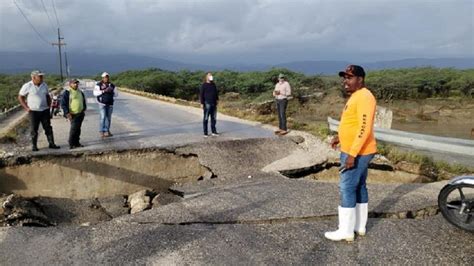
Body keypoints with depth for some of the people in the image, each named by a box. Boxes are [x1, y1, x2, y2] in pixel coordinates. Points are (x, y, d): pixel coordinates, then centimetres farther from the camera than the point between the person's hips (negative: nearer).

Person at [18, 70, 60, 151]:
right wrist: (26, 108, -7)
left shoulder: (44, 85, 6)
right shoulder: (27, 86, -8)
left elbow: (48, 96, 19)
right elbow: (20, 97, -2)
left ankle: (51, 144, 11)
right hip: (33, 111, -4)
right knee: (33, 129, 3)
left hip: (45, 110, 4)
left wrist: (49, 106, 7)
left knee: (48, 128, 5)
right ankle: (34, 146, 13)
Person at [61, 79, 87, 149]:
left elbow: (84, 102, 27)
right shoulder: (67, 93, -6)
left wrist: (83, 110, 17)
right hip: (73, 115, -6)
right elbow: (63, 104, -9)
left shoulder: (80, 92, 15)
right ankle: (71, 144, -3)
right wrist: (67, 113, -15)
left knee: (78, 128, 10)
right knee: (73, 128, -11)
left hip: (80, 114, 6)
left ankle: (76, 143, 19)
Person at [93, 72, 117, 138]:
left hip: (110, 104, 4)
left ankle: (107, 131, 17)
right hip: (102, 103, -4)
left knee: (109, 118, 7)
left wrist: (111, 91, -6)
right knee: (103, 117, -12)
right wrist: (104, 91, -19)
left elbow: (115, 94, 13)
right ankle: (101, 132, -8)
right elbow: (95, 93, -12)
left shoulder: (112, 85, 10)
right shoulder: (99, 85, -2)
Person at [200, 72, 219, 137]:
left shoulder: (213, 85, 13)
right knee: (206, 119, -1)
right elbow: (201, 95, -6)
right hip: (207, 104, -6)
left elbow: (216, 93, 21)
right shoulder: (204, 85, -4)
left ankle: (213, 131, 19)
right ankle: (205, 133, 3)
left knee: (213, 118, 10)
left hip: (214, 104, 6)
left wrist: (217, 100, 16)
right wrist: (202, 103, -11)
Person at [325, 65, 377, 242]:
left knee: (347, 188, -5)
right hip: (354, 151, 11)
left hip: (357, 153, -11)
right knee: (359, 187, 15)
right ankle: (360, 226, 25)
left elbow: (364, 128, -25)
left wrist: (352, 154, -27)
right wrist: (340, 136, 18)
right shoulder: (356, 96, 14)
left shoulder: (364, 97, -19)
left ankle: (346, 231, 5)